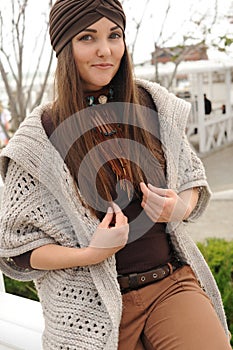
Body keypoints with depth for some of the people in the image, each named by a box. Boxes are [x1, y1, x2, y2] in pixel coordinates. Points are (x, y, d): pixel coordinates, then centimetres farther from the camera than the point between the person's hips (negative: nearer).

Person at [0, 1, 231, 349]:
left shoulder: (153, 105, 2)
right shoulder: (39, 136, -7)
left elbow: (192, 180, 14)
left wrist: (180, 208, -8)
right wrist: (91, 254, -19)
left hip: (173, 282, 2)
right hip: (93, 305, -2)